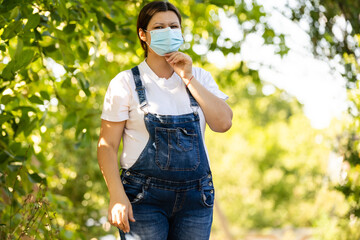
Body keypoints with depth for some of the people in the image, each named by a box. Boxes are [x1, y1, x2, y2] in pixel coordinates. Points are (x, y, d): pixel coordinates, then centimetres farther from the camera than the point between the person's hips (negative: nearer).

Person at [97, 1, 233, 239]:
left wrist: (189, 79, -6)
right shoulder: (126, 83, 0)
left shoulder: (199, 77, 11)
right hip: (144, 199, -3)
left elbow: (223, 123, -4)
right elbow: (107, 146, -2)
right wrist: (117, 196, -14)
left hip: (195, 199, 3)